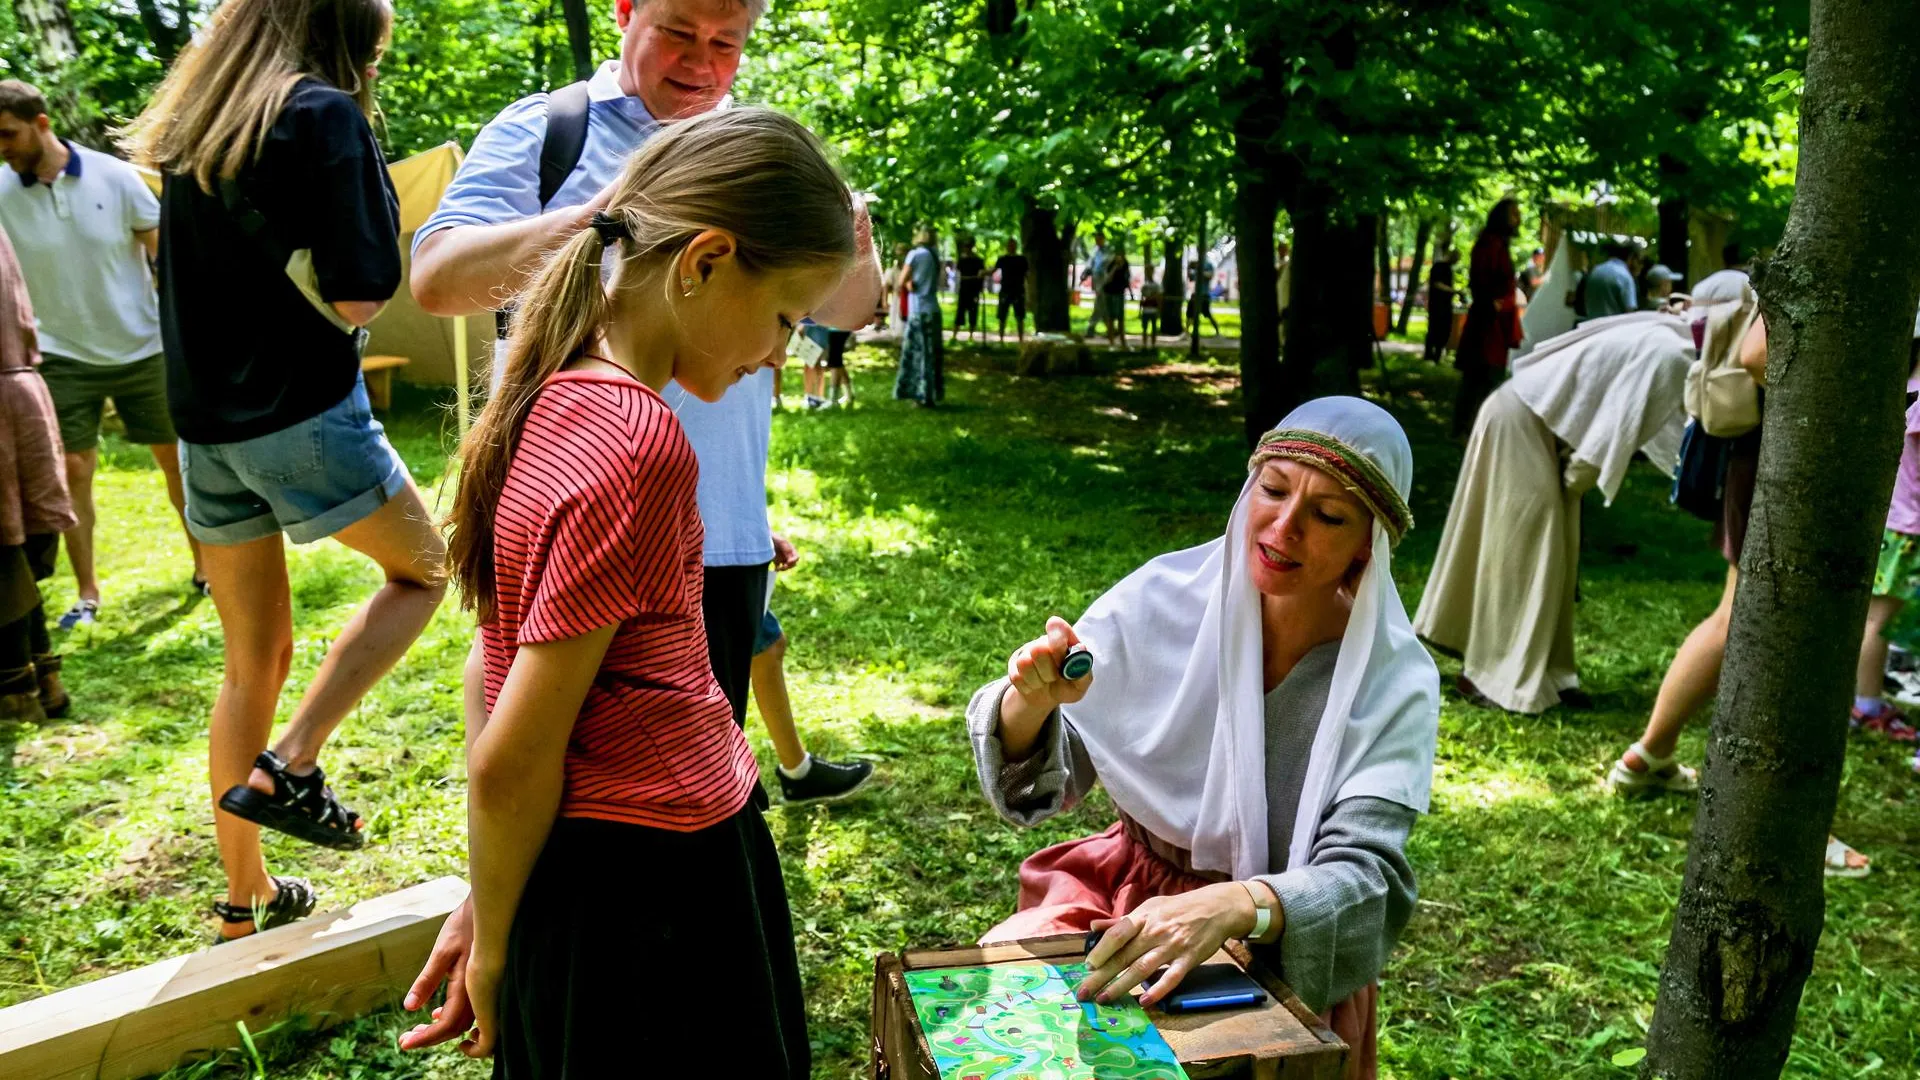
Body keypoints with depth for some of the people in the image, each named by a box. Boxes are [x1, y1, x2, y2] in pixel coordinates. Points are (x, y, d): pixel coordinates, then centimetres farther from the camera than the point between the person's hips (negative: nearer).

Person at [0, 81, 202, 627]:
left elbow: (164, 254, -3)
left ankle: (206, 563, 24)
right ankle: (87, 592, 11)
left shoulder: (114, 176, -9)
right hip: (65, 357, 1)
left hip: (143, 349, -1)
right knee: (72, 472, 0)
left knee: (177, 459, 8)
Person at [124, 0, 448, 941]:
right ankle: (289, 768, 2)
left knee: (253, 662, 16)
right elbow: (357, 296, -16)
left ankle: (243, 898, 27)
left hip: (204, 422, 7)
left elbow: (200, 278, 17)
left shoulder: (189, 126, 13)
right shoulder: (324, 113, -10)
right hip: (301, 411, -7)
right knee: (422, 570, 17)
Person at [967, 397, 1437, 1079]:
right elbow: (1035, 783, -8)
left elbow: (1365, 878, -21)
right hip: (1124, 886, 2)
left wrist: (1235, 905, -42)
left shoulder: (1395, 685, -15)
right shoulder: (1163, 597, -12)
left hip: (1285, 943, -1)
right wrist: (1032, 700, -33)